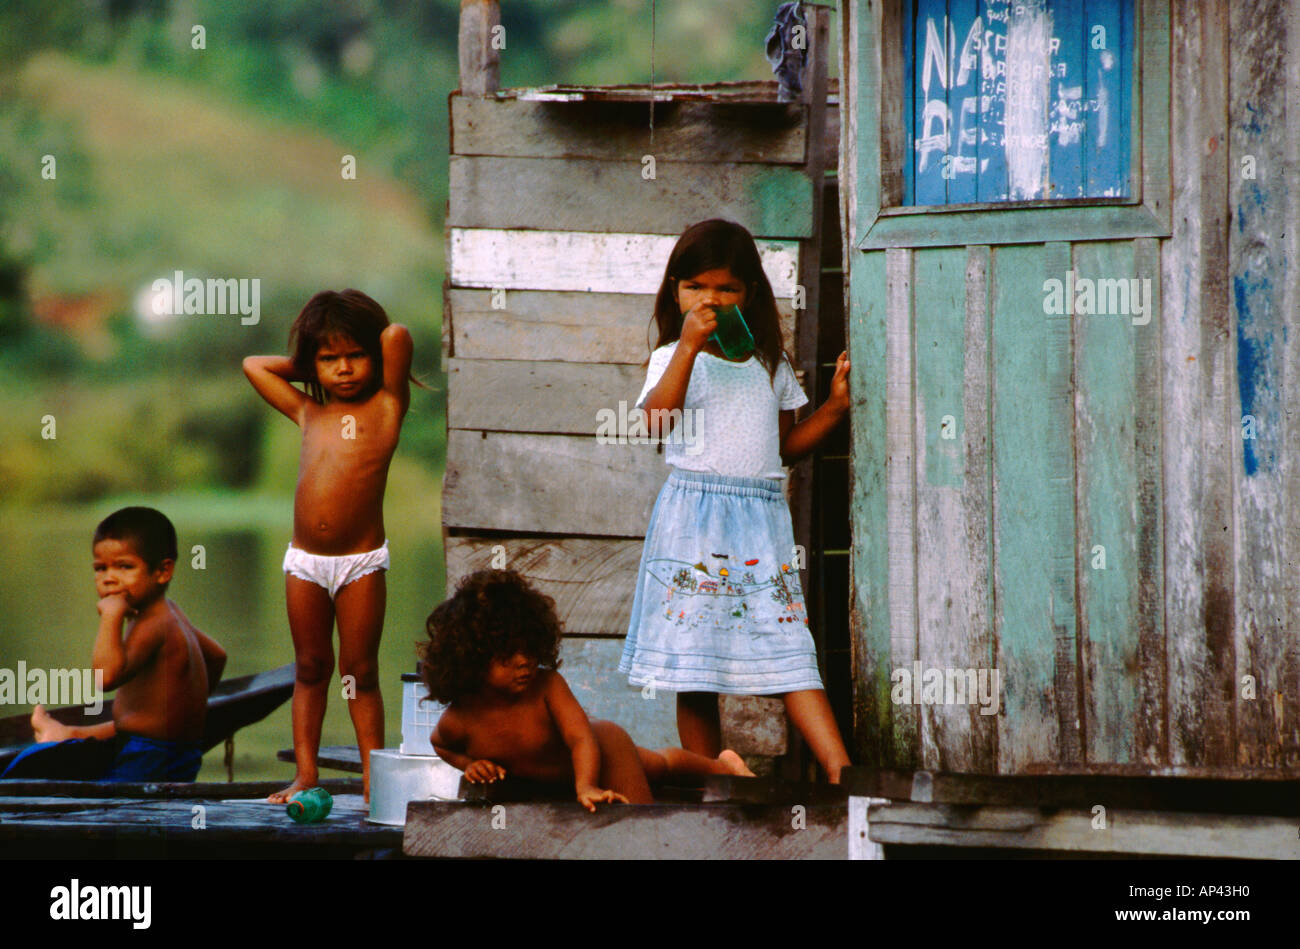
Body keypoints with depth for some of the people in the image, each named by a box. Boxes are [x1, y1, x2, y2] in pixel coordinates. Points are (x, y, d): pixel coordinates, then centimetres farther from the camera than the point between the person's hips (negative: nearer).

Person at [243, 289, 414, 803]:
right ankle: (305, 774, 11)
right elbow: (253, 365, 25)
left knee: (360, 672, 1)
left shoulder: (385, 406, 1)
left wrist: (368, 356, 7)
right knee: (310, 669, 9)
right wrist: (311, 368, 18)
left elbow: (397, 335, -11)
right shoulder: (308, 412, 12)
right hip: (305, 562, 4)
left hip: (361, 562, -4)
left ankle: (372, 777, 4)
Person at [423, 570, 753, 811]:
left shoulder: (547, 685, -37)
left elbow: (582, 739, -44)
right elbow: (441, 744, -4)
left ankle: (725, 766, 37)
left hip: (602, 748, -4)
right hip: (551, 780, 4)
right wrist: (469, 764, -22)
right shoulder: (458, 720, -29)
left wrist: (586, 787, -59)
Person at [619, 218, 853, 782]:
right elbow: (656, 421, -18)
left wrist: (836, 406, 9)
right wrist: (690, 344, -23)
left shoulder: (770, 366, 15)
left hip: (762, 520, 3)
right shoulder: (674, 358, 1)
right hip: (694, 517, -3)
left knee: (788, 648, -6)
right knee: (695, 658, 0)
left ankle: (840, 769, -13)